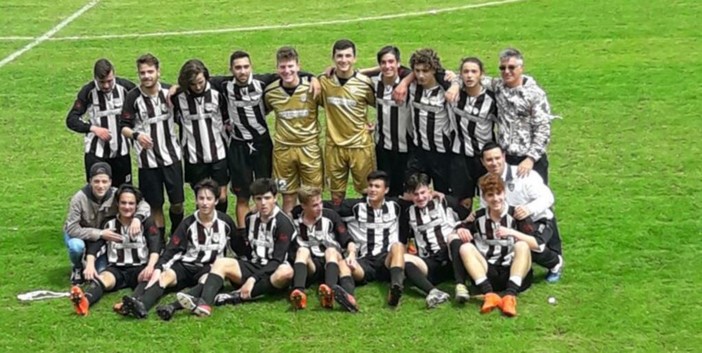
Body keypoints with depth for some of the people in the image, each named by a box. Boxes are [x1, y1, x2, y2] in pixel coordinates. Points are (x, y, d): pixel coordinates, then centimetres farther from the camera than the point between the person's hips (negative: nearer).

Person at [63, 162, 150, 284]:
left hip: (102, 239, 2)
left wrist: (137, 218, -39)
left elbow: (144, 205, -15)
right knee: (76, 246, -36)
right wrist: (100, 234, -37)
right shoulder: (80, 198, -30)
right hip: (79, 235, -2)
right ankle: (78, 268, -1)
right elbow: (72, 228, -28)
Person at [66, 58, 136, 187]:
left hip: (121, 151, 2)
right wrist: (93, 128, -19)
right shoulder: (88, 91, -10)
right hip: (96, 152, -2)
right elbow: (71, 120, -6)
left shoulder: (126, 87, -9)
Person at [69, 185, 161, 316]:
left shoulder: (145, 223, 9)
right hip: (116, 268, 1)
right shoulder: (109, 225, 14)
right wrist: (90, 264, -21)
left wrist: (150, 266, -27)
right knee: (102, 279, -32)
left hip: (139, 268, -1)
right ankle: (84, 301, -66)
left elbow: (155, 246, -6)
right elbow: (94, 245, 1)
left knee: (151, 276, -36)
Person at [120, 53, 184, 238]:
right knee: (155, 206, 4)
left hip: (172, 156, 2)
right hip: (148, 160, -2)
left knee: (177, 202, 5)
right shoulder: (133, 97, -9)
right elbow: (124, 126, -6)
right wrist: (136, 134, -24)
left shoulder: (169, 92, -2)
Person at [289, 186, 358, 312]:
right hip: (310, 266, 1)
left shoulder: (330, 216, 5)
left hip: (332, 261, -1)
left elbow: (348, 240, 3)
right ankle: (299, 292, -56)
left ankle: (329, 291, -62)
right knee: (302, 251, -28)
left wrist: (352, 254, -16)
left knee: (331, 250, -31)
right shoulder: (295, 221, 8)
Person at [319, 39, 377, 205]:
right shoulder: (324, 81, -4)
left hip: (361, 145, -2)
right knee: (336, 193, 12)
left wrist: (377, 124, 0)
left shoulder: (364, 83, -10)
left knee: (367, 191, 6)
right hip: (334, 145, 2)